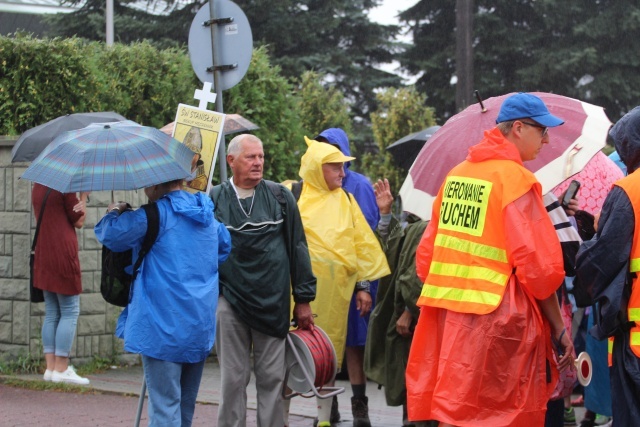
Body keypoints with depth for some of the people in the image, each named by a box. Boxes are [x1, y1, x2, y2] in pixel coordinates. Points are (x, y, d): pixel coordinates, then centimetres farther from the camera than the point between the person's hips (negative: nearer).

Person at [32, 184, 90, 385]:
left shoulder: (37, 188, 12)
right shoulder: (64, 187, -10)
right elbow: (78, 221, -6)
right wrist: (84, 197, 3)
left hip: (43, 256, 8)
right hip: (63, 254, -8)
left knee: (52, 314, 10)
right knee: (69, 312, -3)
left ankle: (50, 368, 7)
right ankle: (61, 369, -8)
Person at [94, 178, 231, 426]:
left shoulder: (157, 215, -12)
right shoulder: (207, 217, 12)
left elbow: (110, 235, -11)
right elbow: (224, 247, 30)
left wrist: (115, 212, 9)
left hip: (165, 327, -7)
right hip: (201, 329, 7)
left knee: (164, 406, -8)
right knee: (186, 407, 16)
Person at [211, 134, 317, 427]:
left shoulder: (280, 197, 6)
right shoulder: (213, 201, 3)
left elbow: (298, 248, 8)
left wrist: (303, 300, 6)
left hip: (273, 303, 1)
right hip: (229, 301, -1)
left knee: (272, 378, 4)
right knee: (233, 378, 3)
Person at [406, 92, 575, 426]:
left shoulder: (456, 175, 12)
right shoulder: (517, 179, -10)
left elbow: (426, 254, 15)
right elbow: (538, 266, -13)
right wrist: (559, 329, -3)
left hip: (446, 314, 7)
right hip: (496, 321, -7)